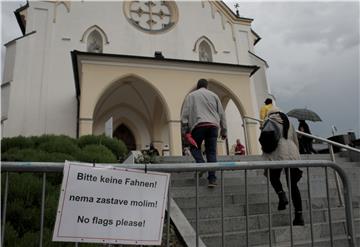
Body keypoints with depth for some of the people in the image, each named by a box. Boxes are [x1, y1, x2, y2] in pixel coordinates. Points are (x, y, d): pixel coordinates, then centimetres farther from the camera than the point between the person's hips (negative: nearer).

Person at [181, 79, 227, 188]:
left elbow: (185, 113, 4)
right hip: (213, 125, 3)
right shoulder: (214, 95, 20)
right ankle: (212, 179, -1)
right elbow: (222, 114, 17)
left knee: (194, 147, 13)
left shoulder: (191, 95, 14)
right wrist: (223, 131, 19)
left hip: (199, 125, -2)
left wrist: (184, 130, 3)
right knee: (211, 152, 3)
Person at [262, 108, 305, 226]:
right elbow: (296, 142, 22)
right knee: (293, 185, 7)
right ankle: (299, 216, 5)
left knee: (274, 177, 19)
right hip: (292, 154, 5)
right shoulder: (288, 122, 24)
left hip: (278, 154, -4)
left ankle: (282, 196, -8)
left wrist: (266, 162, -1)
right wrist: (296, 157, 25)